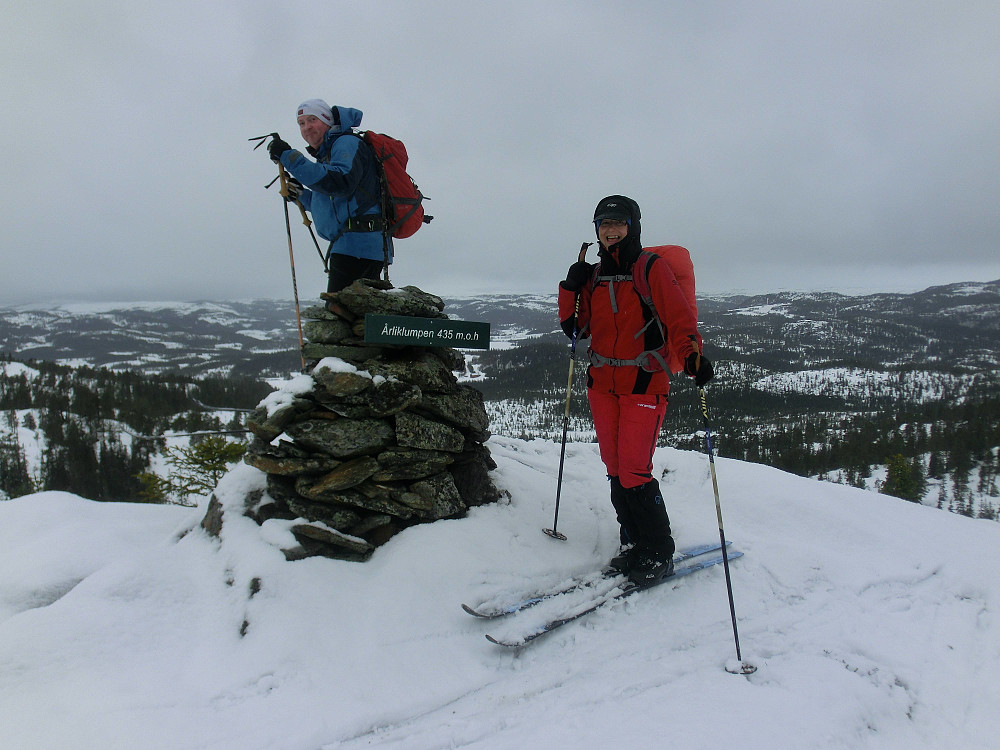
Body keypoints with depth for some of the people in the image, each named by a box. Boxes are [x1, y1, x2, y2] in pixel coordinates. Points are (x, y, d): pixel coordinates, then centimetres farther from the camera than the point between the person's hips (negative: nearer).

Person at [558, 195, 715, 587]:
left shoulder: (652, 268, -2)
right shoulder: (594, 275, 15)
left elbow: (679, 316, -12)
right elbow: (578, 327, 16)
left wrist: (693, 355, -29)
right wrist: (571, 290, 1)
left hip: (645, 384, -6)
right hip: (602, 383, 6)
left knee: (634, 470, -10)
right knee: (615, 467, 8)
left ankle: (658, 552, 6)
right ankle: (633, 542, 21)